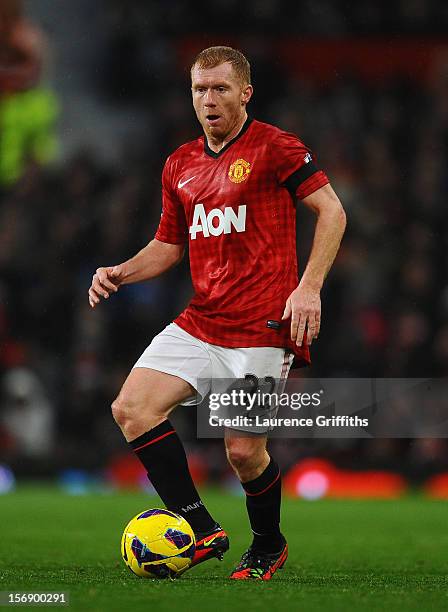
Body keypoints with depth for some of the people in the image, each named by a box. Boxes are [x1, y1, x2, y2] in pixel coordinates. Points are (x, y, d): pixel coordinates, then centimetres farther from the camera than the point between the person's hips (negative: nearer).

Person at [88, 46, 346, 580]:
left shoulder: (274, 147, -5)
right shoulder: (180, 165, 15)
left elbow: (331, 211, -6)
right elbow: (168, 246, 23)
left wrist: (309, 287, -16)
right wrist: (120, 273, 4)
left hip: (262, 328, -6)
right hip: (199, 322, 6)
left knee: (244, 451, -6)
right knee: (131, 409, -11)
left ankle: (268, 547, 23)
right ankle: (202, 530, -5)